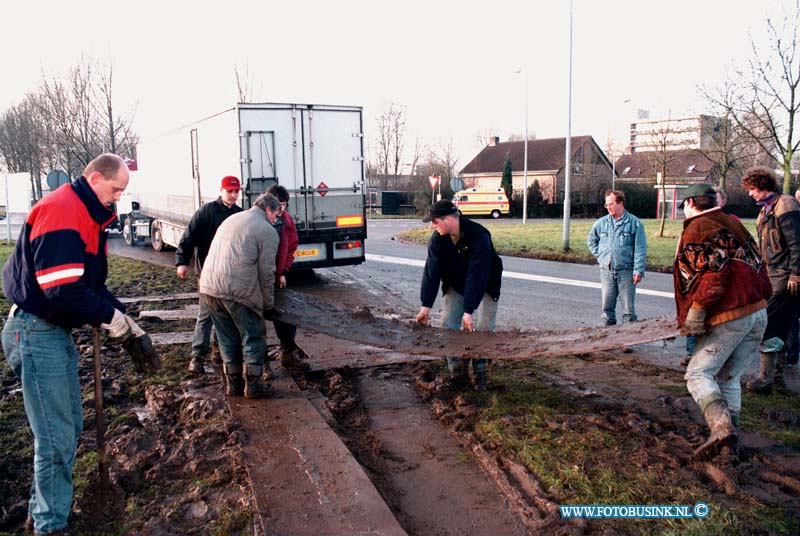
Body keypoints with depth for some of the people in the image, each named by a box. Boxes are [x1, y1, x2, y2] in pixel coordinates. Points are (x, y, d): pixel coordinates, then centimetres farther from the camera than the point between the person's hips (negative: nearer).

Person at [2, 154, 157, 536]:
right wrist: (110, 315, -15)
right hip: (36, 334, -10)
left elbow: (91, 282, 17)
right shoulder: (62, 211, -20)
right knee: (56, 438, -2)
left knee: (70, 427, 19)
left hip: (56, 332, 10)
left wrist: (124, 320, 6)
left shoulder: (88, 215, 13)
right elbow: (62, 290, -28)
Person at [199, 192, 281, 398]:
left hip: (209, 286, 7)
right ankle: (253, 384, 14)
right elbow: (266, 273, -4)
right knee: (253, 336, 9)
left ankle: (233, 382, 25)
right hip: (238, 290, -7)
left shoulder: (230, 219, 22)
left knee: (228, 337, 18)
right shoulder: (267, 231, -2)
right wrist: (268, 305, 6)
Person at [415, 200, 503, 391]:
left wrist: (469, 311, -38)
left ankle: (480, 375, 5)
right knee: (449, 325, -7)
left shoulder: (479, 236, -34)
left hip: (485, 285, -4)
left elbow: (477, 276, -36)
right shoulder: (437, 239, -18)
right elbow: (431, 272, -19)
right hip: (456, 285, 4)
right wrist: (425, 306, -24)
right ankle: (458, 373, 4)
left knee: (482, 328, -11)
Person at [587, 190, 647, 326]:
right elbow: (591, 239, 25)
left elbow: (640, 249, -7)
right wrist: (599, 254, 10)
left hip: (626, 271, -4)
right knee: (607, 305, 9)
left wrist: (638, 271, -13)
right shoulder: (601, 223, 8)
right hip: (606, 271, 4)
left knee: (628, 306, 0)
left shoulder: (634, 223, -4)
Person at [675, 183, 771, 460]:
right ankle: (730, 430, 19)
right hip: (758, 314, 8)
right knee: (729, 377, 17)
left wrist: (695, 313, -16)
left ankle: (721, 427, -22)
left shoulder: (696, 231, -8)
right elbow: (758, 266, 17)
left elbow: (712, 274, -19)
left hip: (728, 318, -8)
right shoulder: (734, 224, 17)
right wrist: (761, 297, 22)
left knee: (698, 374, -4)